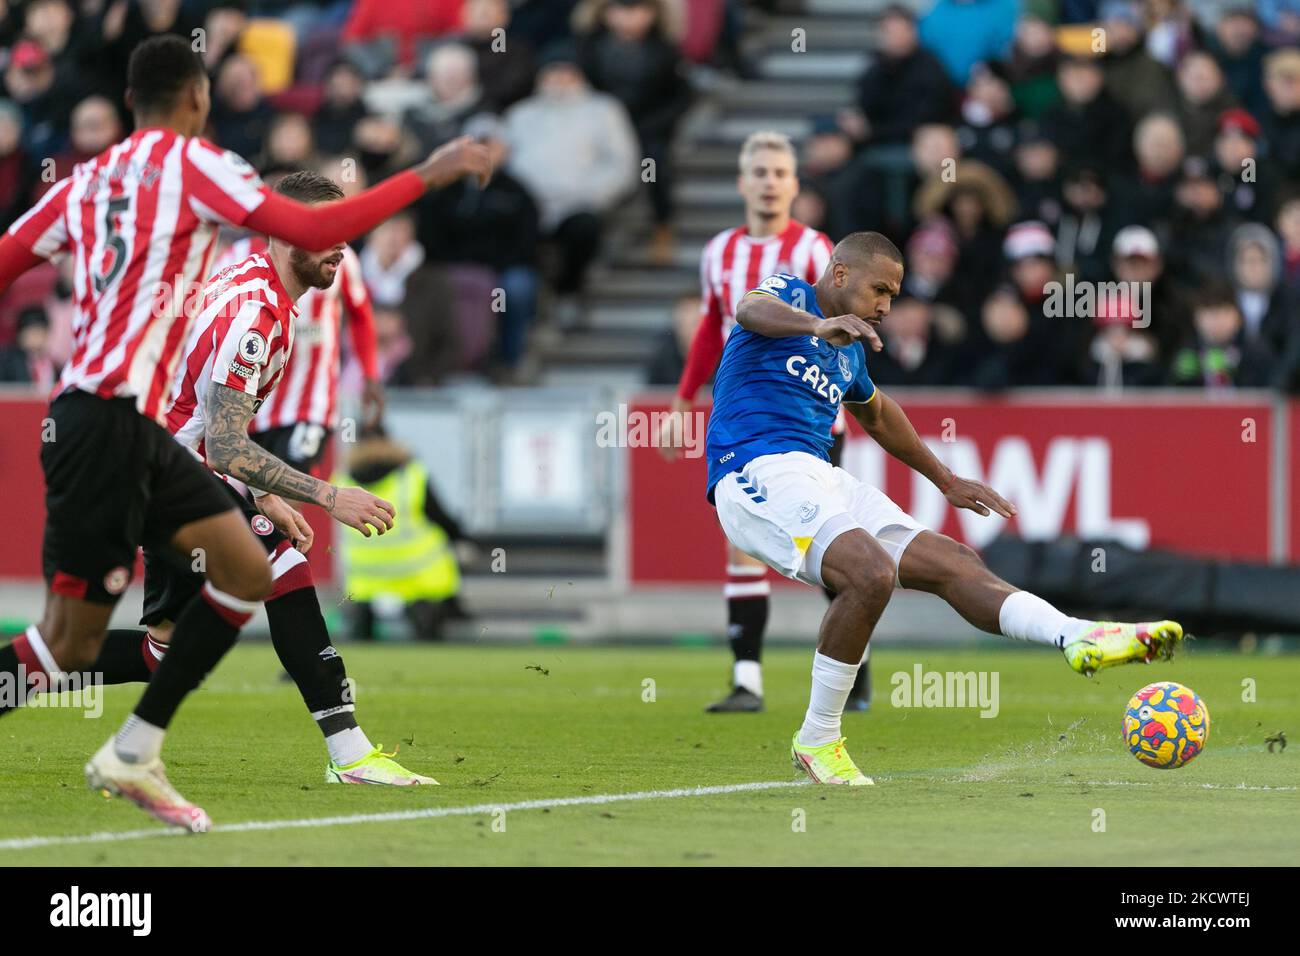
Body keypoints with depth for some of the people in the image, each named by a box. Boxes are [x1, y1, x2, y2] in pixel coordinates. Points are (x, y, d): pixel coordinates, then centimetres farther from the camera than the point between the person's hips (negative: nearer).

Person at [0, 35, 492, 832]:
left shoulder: (86, 181, 15)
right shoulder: (188, 160, -6)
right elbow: (315, 230, -13)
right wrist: (426, 176, -4)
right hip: (107, 425, -8)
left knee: (248, 574, 10)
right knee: (70, 642, -7)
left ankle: (135, 754, 11)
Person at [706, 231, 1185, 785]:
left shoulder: (848, 352, 25)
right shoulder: (789, 294, 1)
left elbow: (875, 412, 46)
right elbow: (752, 309, -25)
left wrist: (946, 481, 50)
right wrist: (820, 326, -47)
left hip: (821, 480, 9)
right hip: (758, 474, -9)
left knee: (953, 565, -7)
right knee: (871, 572, -30)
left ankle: (1081, 638, -23)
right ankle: (816, 740, -18)